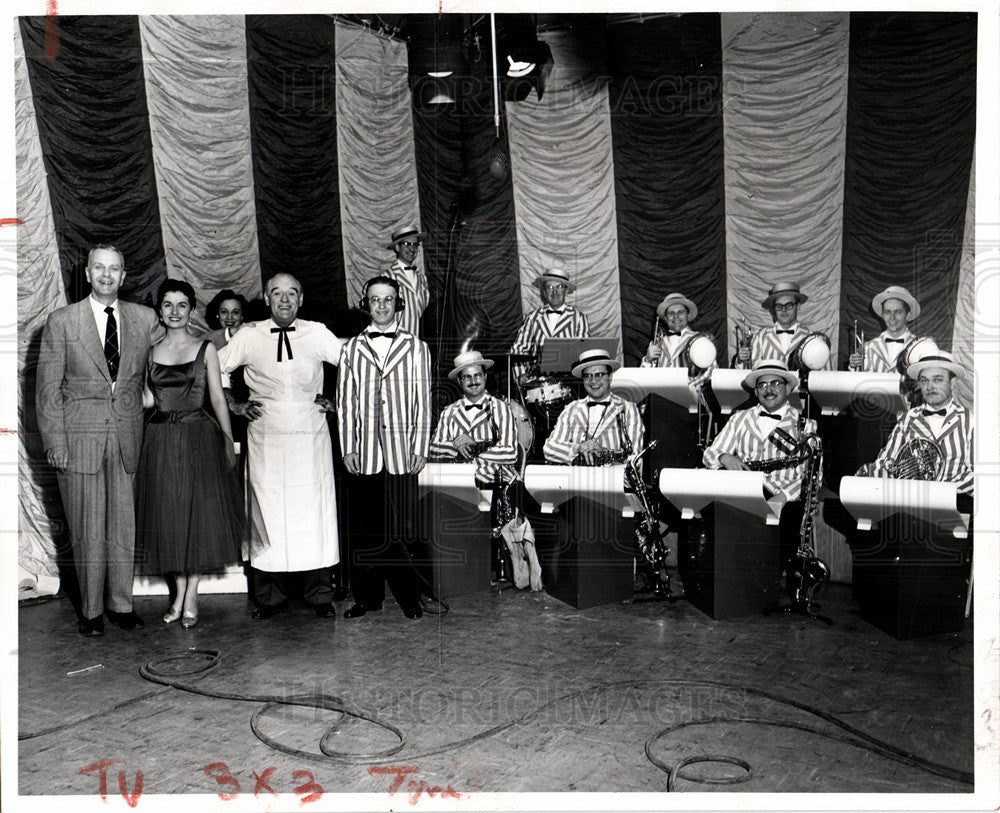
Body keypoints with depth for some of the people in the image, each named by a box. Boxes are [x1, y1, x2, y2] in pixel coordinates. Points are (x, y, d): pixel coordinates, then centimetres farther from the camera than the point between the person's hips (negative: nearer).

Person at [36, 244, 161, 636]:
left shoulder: (145, 319, 6)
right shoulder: (61, 321, 1)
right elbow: (48, 388, 1)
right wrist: (55, 442, -5)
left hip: (128, 437, 2)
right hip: (80, 438, -2)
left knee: (125, 526, 7)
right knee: (87, 530, 4)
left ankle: (121, 603, 22)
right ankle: (91, 609, 18)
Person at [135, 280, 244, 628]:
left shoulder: (205, 348, 1)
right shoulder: (152, 351, 8)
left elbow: (217, 397, 1)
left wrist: (228, 439, -3)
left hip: (199, 437, -3)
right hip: (161, 439, 3)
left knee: (198, 514, 0)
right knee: (169, 515, 7)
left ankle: (191, 596, 11)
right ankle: (180, 592, 20)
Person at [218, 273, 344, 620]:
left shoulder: (317, 334, 3)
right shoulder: (249, 337, 4)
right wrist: (234, 405, 6)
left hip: (310, 438, 0)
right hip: (266, 439, 0)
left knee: (315, 513, 2)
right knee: (268, 514, 3)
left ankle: (319, 595, 13)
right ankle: (270, 595, 15)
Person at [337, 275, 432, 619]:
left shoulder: (416, 348, 7)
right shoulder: (352, 348, 10)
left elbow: (423, 402, 5)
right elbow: (345, 401, 9)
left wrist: (420, 448, 0)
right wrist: (348, 448, 3)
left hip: (402, 453, -1)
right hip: (364, 454, 2)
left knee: (402, 529, 0)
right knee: (365, 529, 6)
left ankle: (409, 598, 12)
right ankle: (367, 597, 18)